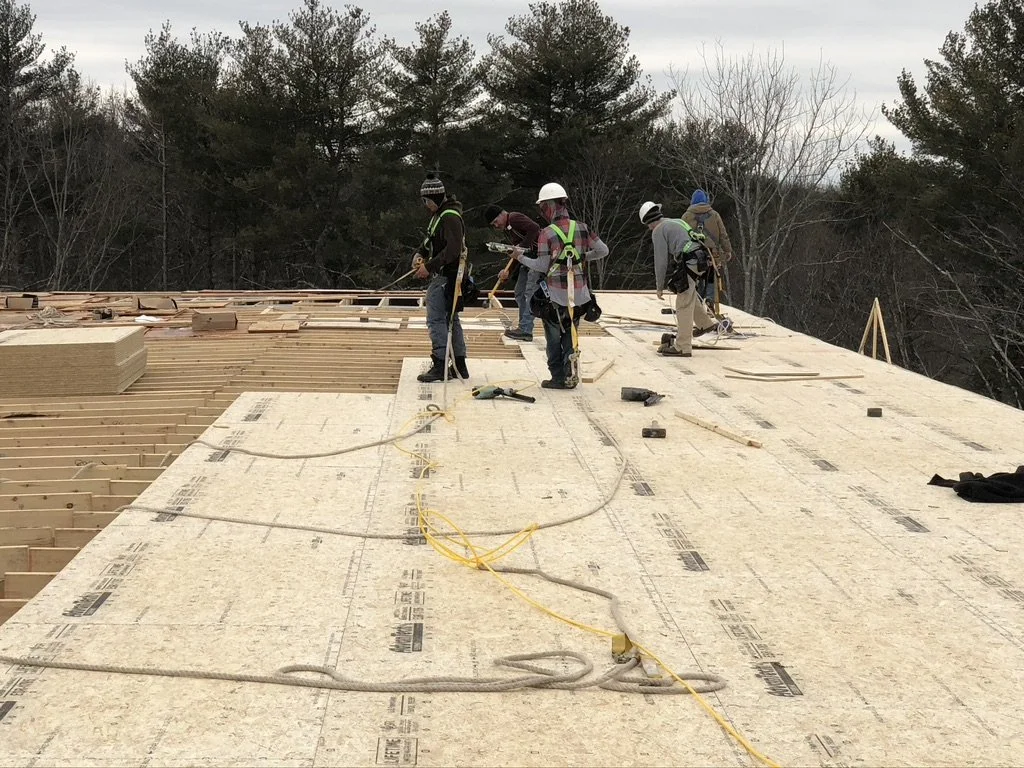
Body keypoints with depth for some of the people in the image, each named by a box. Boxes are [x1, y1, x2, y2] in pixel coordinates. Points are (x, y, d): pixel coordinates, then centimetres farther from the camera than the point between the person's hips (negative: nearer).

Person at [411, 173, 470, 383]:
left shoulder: (450, 217, -17)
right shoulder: (438, 215, 16)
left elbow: (453, 250, -25)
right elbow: (430, 241, 26)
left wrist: (429, 266, -22)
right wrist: (419, 254, 6)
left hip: (446, 276, -11)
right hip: (441, 275, 11)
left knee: (436, 320, -9)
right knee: (451, 320, 14)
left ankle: (440, 366, -7)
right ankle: (459, 365, 20)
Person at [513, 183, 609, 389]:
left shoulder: (547, 233, -14)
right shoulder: (581, 228, -1)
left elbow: (542, 266, -10)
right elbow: (603, 251, 4)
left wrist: (521, 257, 3)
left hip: (555, 293, -4)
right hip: (578, 292, 4)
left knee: (554, 336, 9)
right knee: (571, 333, 15)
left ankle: (558, 377, 10)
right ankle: (570, 375, 12)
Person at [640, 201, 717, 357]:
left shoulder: (658, 231, 1)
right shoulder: (678, 222, 26)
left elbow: (660, 260, -1)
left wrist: (660, 286, 6)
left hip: (688, 263, -8)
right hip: (700, 261, 8)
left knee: (683, 305, -5)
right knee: (688, 291, 30)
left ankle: (683, 347, -4)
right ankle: (705, 323, 35)